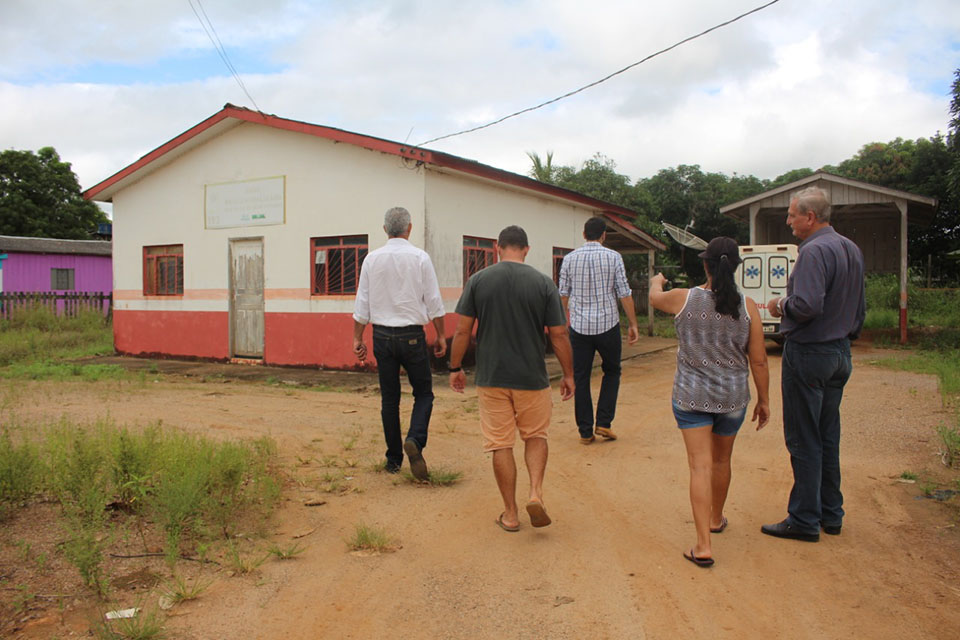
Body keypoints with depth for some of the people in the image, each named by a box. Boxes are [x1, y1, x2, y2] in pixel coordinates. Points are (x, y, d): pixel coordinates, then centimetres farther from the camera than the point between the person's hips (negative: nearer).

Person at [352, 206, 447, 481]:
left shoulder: (372, 259, 2)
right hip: (412, 335, -3)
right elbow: (434, 302, -3)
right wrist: (440, 335, 6)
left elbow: (362, 304, 4)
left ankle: (393, 459, 16)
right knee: (423, 393, 9)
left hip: (382, 335, 3)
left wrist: (357, 338, 11)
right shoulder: (420, 257, -4)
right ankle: (414, 440, -15)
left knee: (389, 399, 10)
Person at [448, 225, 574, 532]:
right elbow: (559, 335, -3)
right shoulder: (543, 283, -5)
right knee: (536, 436, 20)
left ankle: (510, 514, 16)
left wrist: (455, 368, 9)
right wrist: (568, 374, 8)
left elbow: (462, 330, -3)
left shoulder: (478, 280, -3)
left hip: (491, 377, 0)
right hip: (532, 377, 0)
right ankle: (536, 492, 1)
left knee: (501, 444, 9)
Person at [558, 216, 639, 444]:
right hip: (608, 324, -1)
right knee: (611, 372, 17)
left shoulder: (569, 258, 2)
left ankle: (586, 431, 10)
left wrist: (565, 321, 20)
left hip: (579, 326, 1)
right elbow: (624, 294, -5)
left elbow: (563, 294, 7)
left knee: (581, 378, 7)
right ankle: (604, 422, 9)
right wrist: (633, 324, 2)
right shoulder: (613, 257, -4)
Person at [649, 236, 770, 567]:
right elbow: (758, 360, -4)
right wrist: (763, 400, 8)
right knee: (721, 460, 21)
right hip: (733, 397, 2)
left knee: (701, 466, -2)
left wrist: (656, 281, 38)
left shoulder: (683, 299, -9)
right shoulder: (747, 306, -7)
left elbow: (654, 297, 15)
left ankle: (703, 545, -9)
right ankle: (716, 518, 43)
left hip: (691, 396, -2)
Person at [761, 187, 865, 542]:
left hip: (808, 353, -9)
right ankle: (831, 514, 24)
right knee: (828, 437, 16)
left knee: (803, 441, -1)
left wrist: (780, 305, -11)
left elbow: (808, 305, -30)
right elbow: (860, 307, 18)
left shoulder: (814, 251, -19)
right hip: (840, 353, 9)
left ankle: (805, 520, 7)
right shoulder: (852, 250, 11)